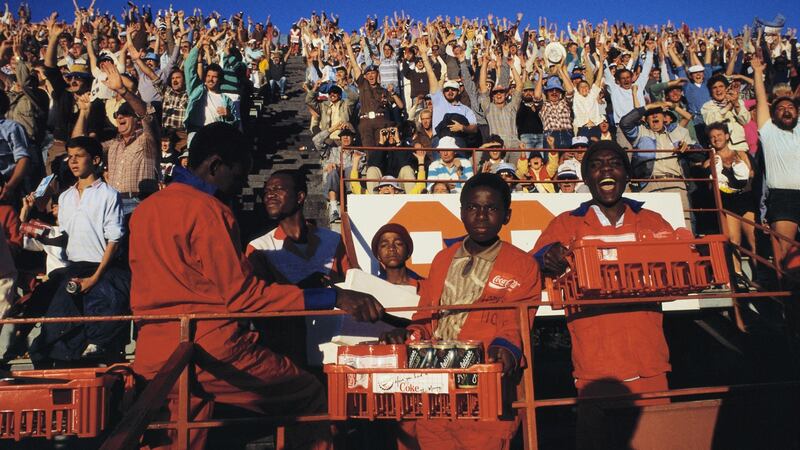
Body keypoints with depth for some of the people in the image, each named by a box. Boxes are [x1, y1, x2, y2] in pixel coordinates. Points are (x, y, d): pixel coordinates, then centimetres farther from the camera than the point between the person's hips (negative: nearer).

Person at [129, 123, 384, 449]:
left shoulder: (145, 209, 13)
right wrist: (334, 297, -19)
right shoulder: (207, 209, -13)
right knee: (310, 395, 5)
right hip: (209, 352, -9)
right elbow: (243, 295, -17)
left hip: (152, 356, 9)